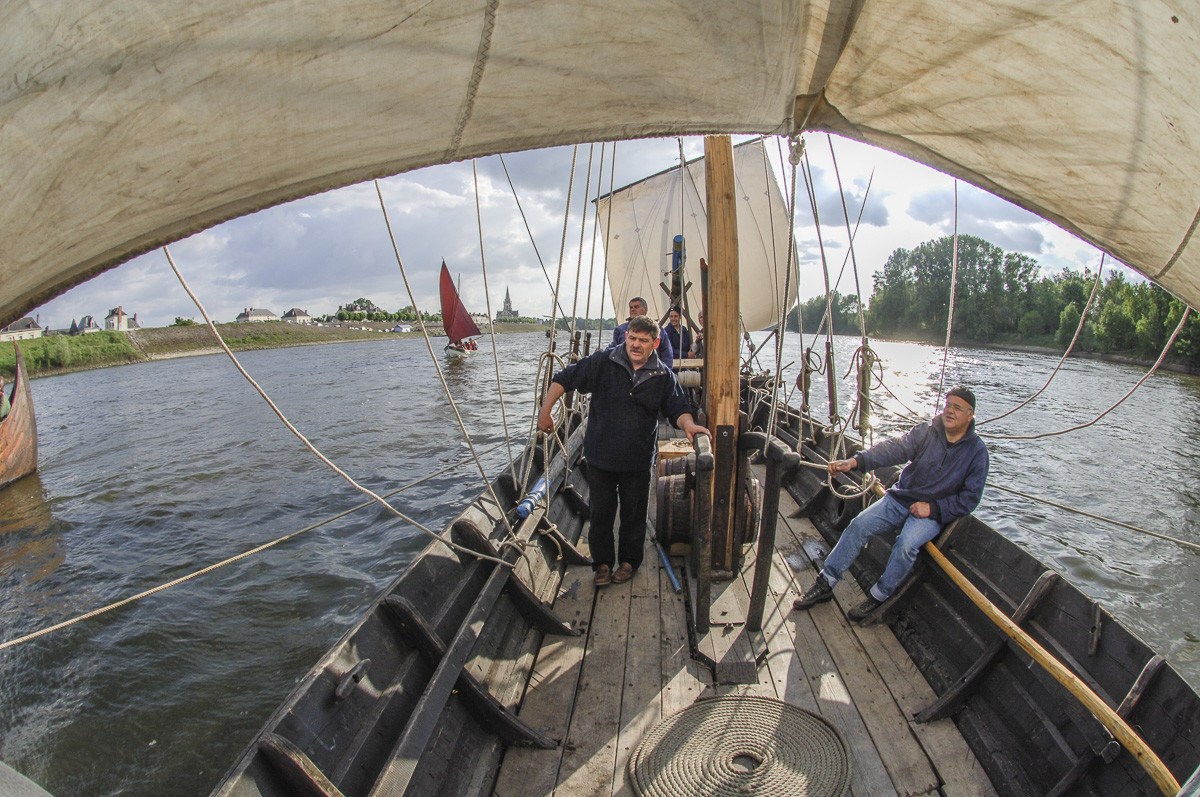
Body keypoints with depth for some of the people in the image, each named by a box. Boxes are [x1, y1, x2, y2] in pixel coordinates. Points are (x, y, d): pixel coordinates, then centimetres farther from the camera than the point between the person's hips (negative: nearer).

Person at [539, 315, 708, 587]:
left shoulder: (663, 376, -2)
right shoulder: (602, 362, -6)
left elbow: (678, 408, 2)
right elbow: (565, 379, -1)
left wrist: (688, 424, -20)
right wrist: (545, 411, -5)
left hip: (638, 461, 1)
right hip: (600, 455, 0)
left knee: (633, 514, 12)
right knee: (601, 512, 10)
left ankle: (629, 561, 33)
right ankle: (603, 562, 29)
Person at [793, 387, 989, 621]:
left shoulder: (977, 451, -4)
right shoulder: (926, 432, -1)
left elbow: (970, 498, -4)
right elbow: (895, 449, -16)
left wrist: (932, 508, -16)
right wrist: (856, 461, -32)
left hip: (933, 513, -3)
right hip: (900, 498, 3)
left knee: (906, 544, -31)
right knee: (858, 526, -15)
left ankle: (879, 595, -9)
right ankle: (825, 584, -7)